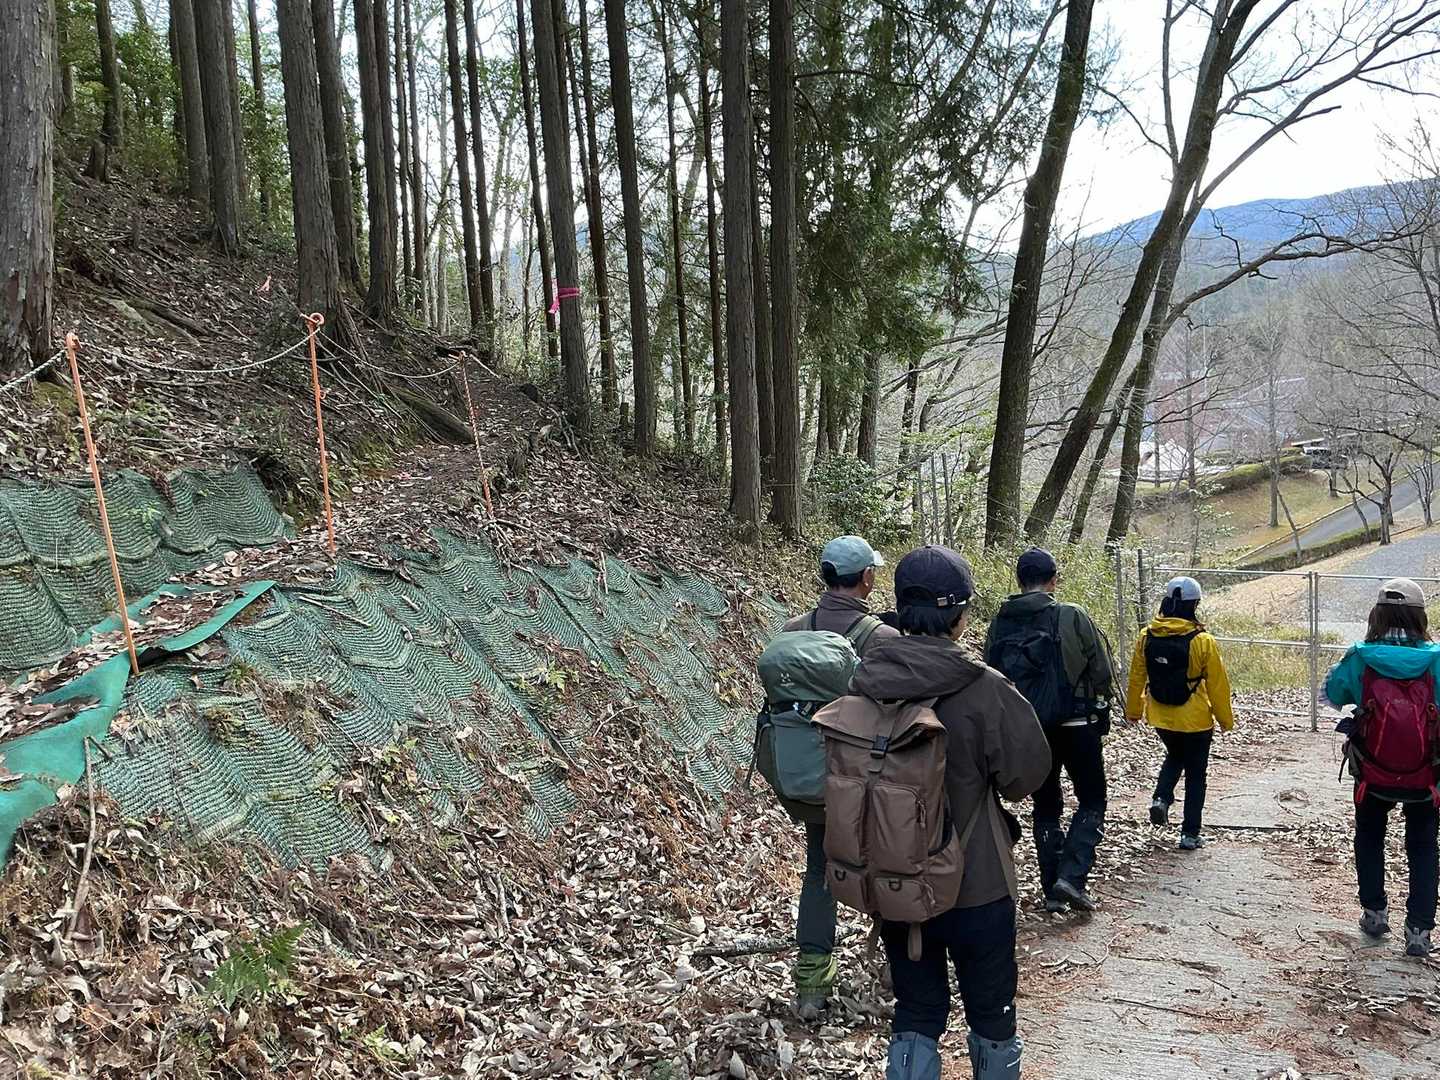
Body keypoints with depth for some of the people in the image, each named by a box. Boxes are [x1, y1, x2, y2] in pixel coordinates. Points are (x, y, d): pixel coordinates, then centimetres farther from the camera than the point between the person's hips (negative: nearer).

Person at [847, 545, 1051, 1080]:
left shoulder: (863, 684, -10)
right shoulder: (986, 691, -22)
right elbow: (1027, 774, -10)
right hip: (977, 885, -3)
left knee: (915, 1011, 19)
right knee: (991, 1012, 19)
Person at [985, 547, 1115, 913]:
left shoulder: (1000, 623, 0)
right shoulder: (1073, 617, -11)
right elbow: (1102, 672, -7)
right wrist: (1102, 715, 10)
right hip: (1076, 725, -3)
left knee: (1045, 806, 15)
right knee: (1092, 800, 12)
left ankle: (1052, 890, 16)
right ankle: (1072, 876, -4)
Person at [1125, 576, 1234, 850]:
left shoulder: (1147, 637, -8)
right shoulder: (1202, 641, -18)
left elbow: (1136, 677, 2)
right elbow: (1217, 685, -11)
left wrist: (1133, 711, 15)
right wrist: (1225, 719, 3)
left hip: (1161, 718, 4)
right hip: (1195, 721, -3)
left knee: (1174, 757, 30)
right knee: (1195, 775, 12)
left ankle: (1161, 799, 8)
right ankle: (1190, 834, 15)